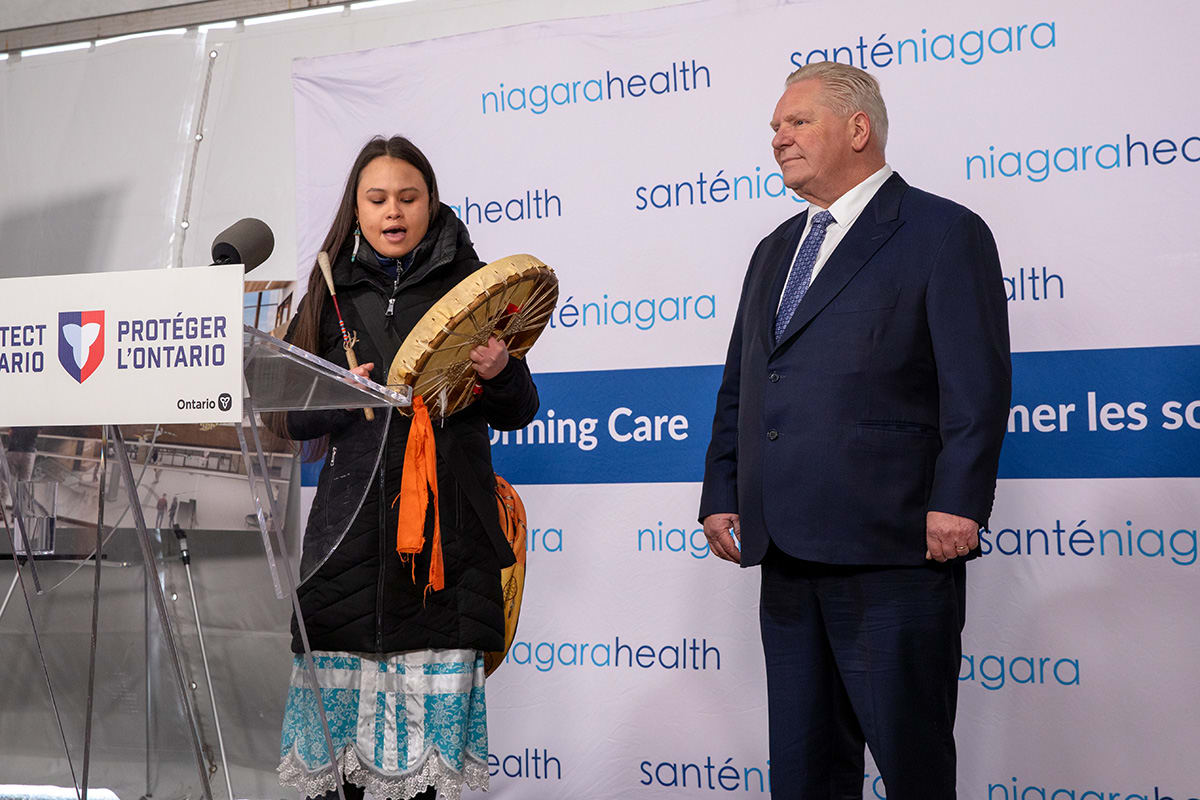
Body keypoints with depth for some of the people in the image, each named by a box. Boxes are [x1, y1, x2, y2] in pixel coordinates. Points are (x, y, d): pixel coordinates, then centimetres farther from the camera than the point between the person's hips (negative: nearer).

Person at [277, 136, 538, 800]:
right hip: (353, 526, 2)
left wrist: (500, 372, -12)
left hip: (447, 527, -1)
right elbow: (292, 416, 14)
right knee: (340, 693, -2)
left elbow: (517, 415, 9)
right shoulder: (331, 292, 13)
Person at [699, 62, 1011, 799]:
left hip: (893, 553, -7)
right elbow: (739, 387, 22)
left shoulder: (945, 233, -2)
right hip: (789, 555, 7)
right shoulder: (776, 251, 21)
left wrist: (956, 504, -18)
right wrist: (721, 496, 12)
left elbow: (978, 385, -10)